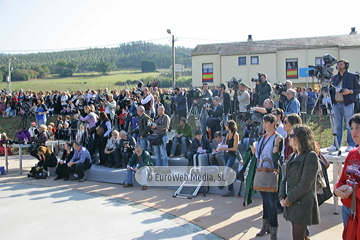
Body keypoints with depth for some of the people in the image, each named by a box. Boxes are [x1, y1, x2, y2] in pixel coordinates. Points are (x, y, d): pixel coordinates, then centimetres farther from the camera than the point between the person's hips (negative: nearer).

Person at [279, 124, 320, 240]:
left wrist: (289, 199, -12)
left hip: (303, 205, -8)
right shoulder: (292, 157, 13)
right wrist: (282, 197, 0)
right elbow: (285, 179, 14)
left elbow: (305, 185, -18)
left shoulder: (311, 156, -13)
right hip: (291, 204, 8)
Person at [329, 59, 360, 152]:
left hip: (348, 104, -5)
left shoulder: (352, 76, 3)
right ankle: (336, 144, 14)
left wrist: (350, 91, -15)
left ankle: (351, 145, 4)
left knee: (349, 125, -3)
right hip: (336, 104, 5)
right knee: (337, 126, 8)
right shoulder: (335, 77, 17)